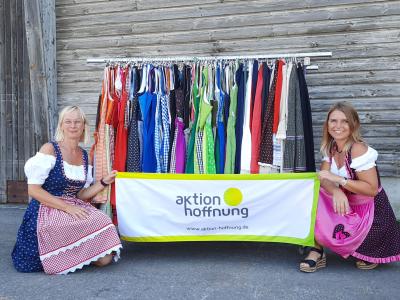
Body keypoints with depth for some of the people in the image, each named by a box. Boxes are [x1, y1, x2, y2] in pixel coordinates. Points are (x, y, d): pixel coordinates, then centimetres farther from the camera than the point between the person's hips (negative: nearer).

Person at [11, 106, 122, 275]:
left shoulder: (85, 157, 11)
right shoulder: (49, 149, -6)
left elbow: (80, 195, 11)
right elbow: (33, 190, -11)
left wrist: (103, 182, -4)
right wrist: (67, 207, -18)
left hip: (75, 208, 5)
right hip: (47, 212, -5)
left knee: (105, 258, -15)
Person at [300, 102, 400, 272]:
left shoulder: (358, 149, -22)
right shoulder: (331, 147, 0)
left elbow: (372, 189, -24)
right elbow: (324, 177, -10)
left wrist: (338, 179, -28)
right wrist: (336, 191, -32)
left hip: (371, 212, -6)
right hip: (347, 206, 6)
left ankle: (369, 253, 8)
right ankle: (317, 251, -9)